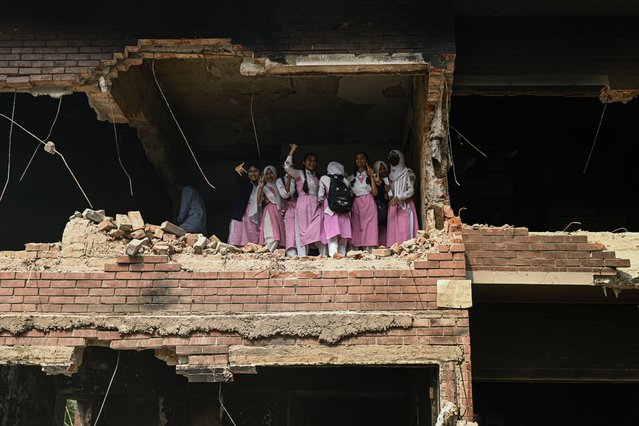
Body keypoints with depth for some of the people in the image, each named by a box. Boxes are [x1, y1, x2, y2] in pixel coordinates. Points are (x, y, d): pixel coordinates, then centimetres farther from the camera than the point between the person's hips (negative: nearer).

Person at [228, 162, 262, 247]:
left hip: (254, 217, 3)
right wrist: (237, 171, -42)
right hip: (241, 214, -3)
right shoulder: (245, 182, 2)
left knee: (253, 240, -1)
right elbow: (238, 179, -22)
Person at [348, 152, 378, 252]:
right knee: (356, 229, -7)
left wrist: (371, 176, -4)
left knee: (369, 229, -10)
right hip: (356, 205, 2)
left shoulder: (370, 176, 12)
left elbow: (375, 193, -3)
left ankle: (369, 254, -13)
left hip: (369, 204, -1)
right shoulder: (351, 178, 15)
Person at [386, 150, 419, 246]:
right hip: (393, 206, 5)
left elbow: (411, 190, -7)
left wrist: (398, 198, -18)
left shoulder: (407, 173, 2)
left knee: (405, 230, -13)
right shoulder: (391, 175, 19)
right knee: (393, 230, -5)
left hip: (405, 205, -5)